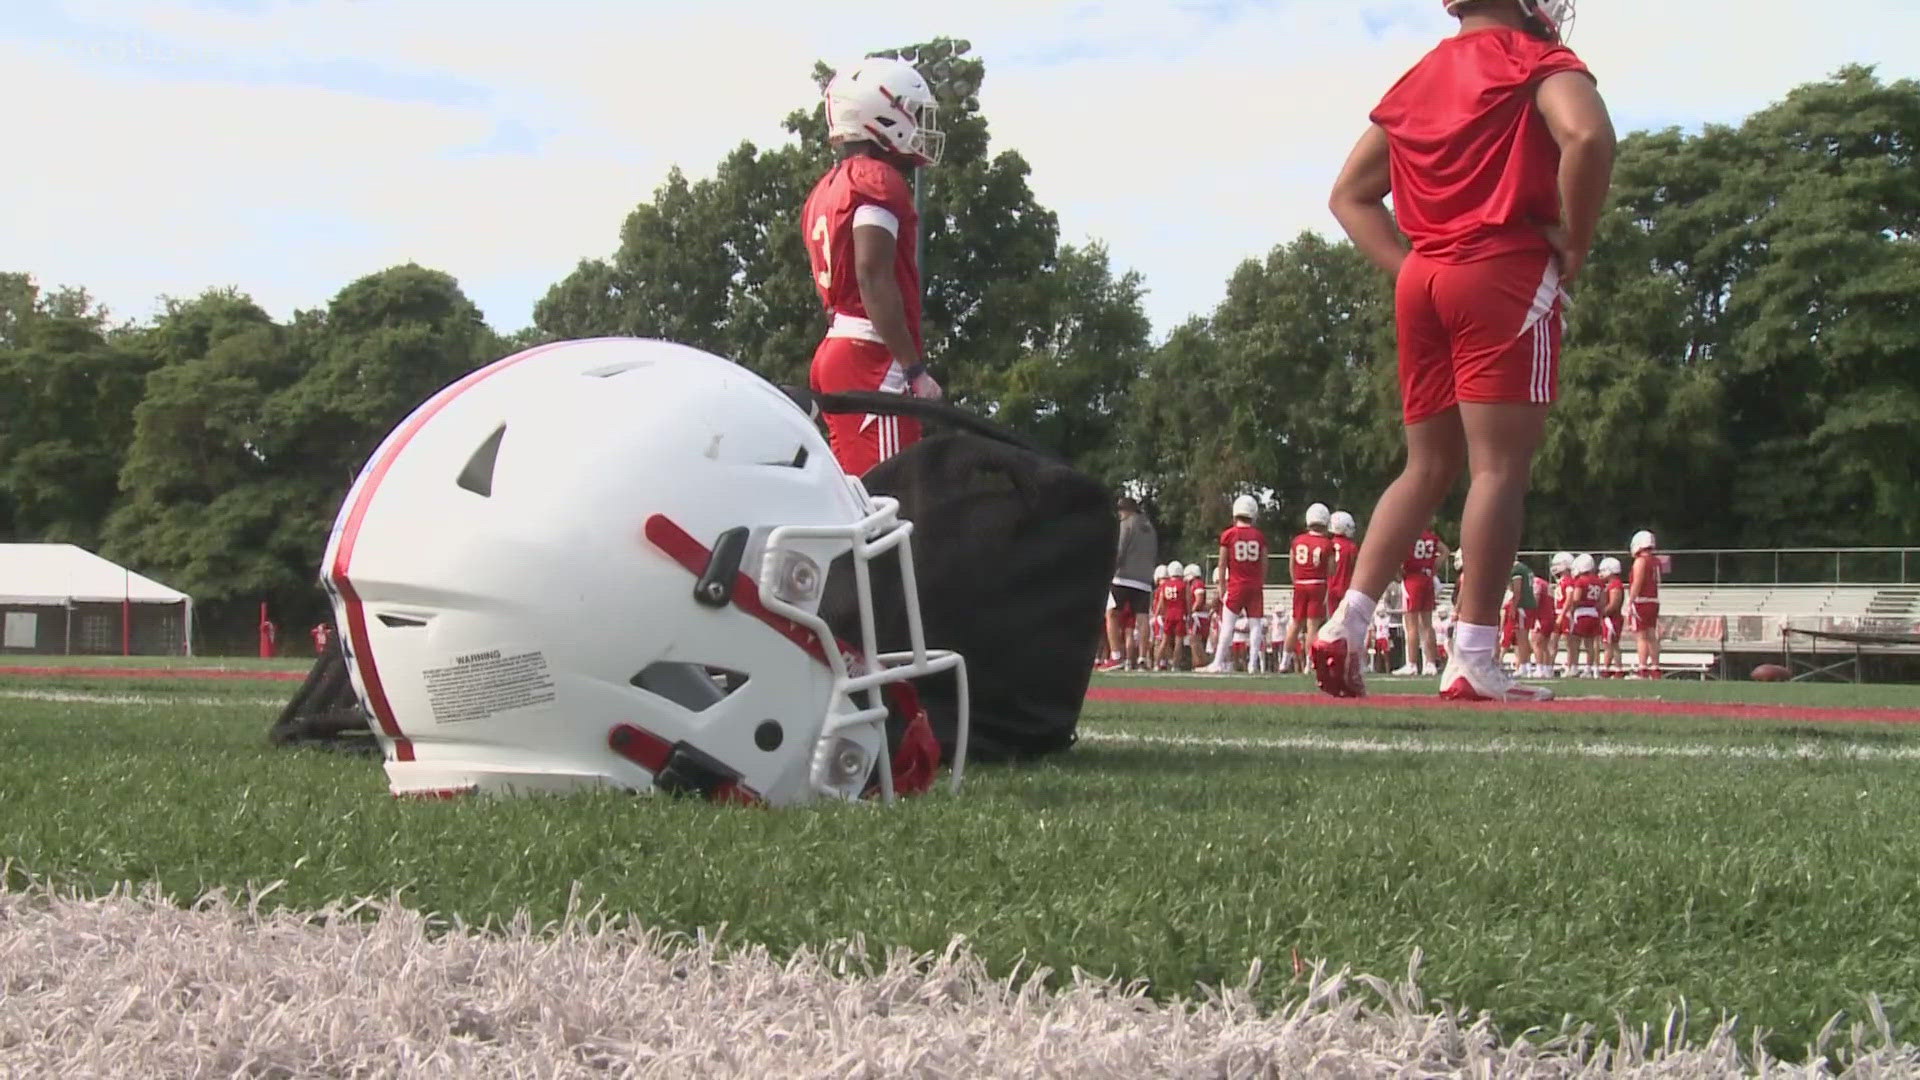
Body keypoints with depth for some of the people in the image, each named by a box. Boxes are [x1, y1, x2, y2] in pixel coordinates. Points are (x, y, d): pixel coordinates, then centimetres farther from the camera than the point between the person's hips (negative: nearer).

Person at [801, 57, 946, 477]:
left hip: (834, 352, 9)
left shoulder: (828, 190, 20)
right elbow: (875, 280, -19)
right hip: (875, 361, -9)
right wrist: (916, 370, -19)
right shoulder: (879, 181, -9)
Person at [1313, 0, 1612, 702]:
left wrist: (1407, 269, 14)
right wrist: (1573, 243, -10)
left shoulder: (1418, 79, 20)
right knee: (1499, 467, -6)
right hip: (1505, 275, -7)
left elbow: (1350, 195, 22)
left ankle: (1345, 625, 3)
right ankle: (1473, 663, -9)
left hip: (1423, 278, 7)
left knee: (1429, 467, 13)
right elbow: (1588, 136, -21)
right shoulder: (1534, 60, 0)